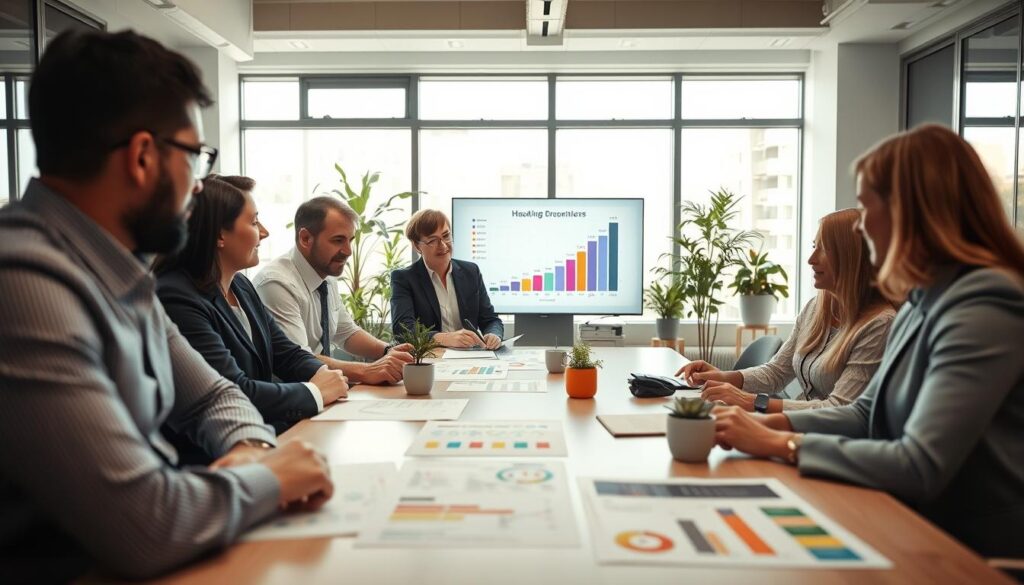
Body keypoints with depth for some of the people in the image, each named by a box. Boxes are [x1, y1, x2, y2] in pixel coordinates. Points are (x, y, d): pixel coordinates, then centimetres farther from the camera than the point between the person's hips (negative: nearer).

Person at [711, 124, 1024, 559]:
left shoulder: (984, 308, -23)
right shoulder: (923, 302, 7)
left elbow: (919, 467, -29)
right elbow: (867, 414, 11)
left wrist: (778, 443, -20)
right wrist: (769, 423, -4)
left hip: (978, 556, -7)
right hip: (923, 533, 7)